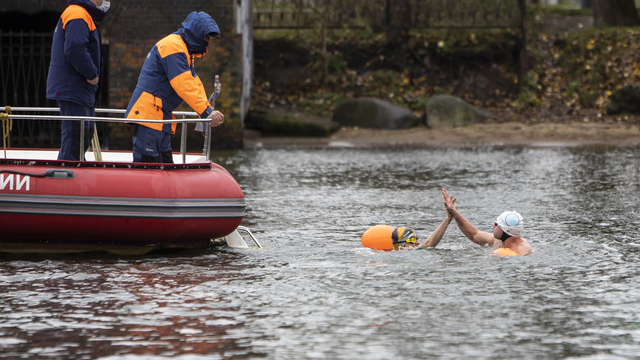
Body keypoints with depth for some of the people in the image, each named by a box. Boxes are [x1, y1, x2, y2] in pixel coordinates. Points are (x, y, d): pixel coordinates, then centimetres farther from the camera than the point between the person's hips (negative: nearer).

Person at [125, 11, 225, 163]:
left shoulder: (182, 49, 21)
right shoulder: (173, 46, -14)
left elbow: (194, 83, 17)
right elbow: (183, 85, -23)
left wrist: (208, 112, 5)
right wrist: (206, 112, -26)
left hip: (161, 115, 11)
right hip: (148, 113, -11)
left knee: (164, 161, 9)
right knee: (146, 162, -14)